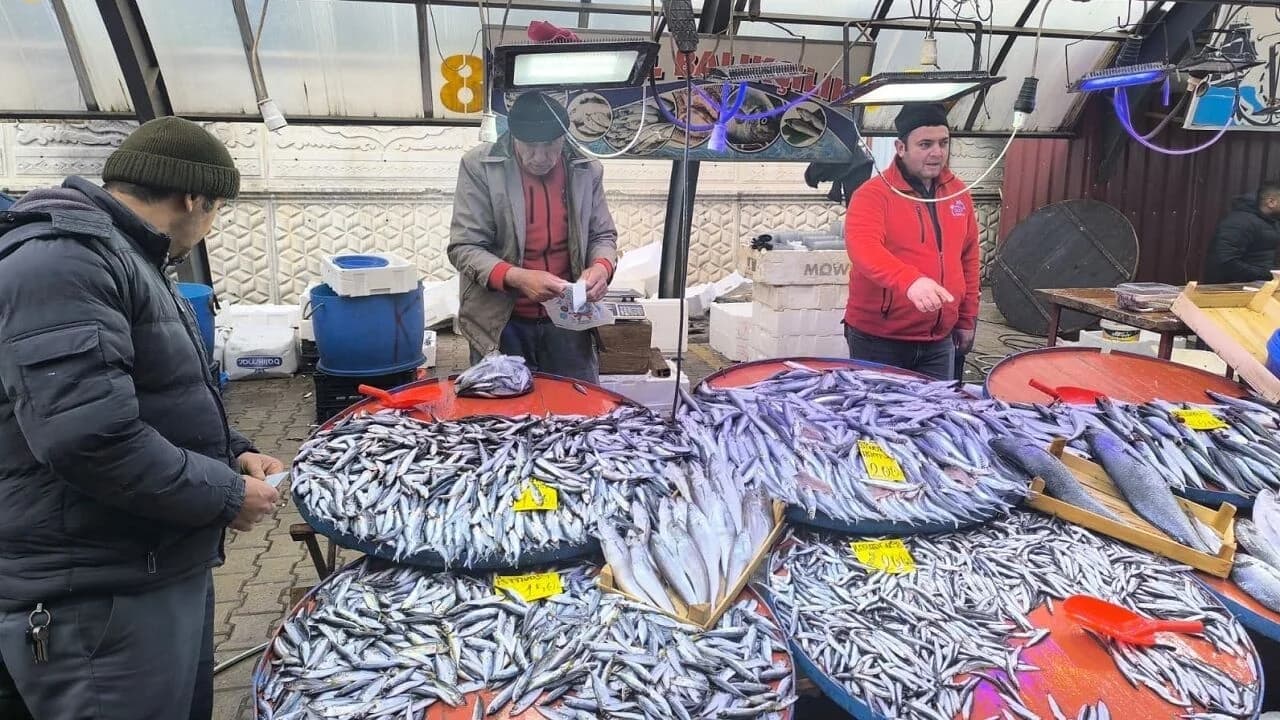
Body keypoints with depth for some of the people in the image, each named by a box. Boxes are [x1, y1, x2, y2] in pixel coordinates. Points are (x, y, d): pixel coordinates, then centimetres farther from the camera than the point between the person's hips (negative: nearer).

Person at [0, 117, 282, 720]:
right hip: (98, 598, -10)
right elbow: (87, 434, -30)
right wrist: (225, 495, -18)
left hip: (165, 570, 10)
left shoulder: (124, 258, 17)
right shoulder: (61, 258, -19)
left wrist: (230, 452, 8)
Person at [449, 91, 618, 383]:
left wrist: (602, 266, -14)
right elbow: (464, 247, -11)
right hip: (500, 324, -2)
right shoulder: (479, 166, -9)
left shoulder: (586, 170, 0)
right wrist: (516, 278, -27)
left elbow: (602, 235, 10)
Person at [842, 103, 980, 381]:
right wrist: (911, 280, -45)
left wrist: (967, 319, 16)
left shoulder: (958, 193, 7)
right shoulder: (873, 194, -12)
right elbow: (863, 247, -29)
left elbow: (968, 257, 15)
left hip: (939, 341, 5)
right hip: (878, 339, -5)